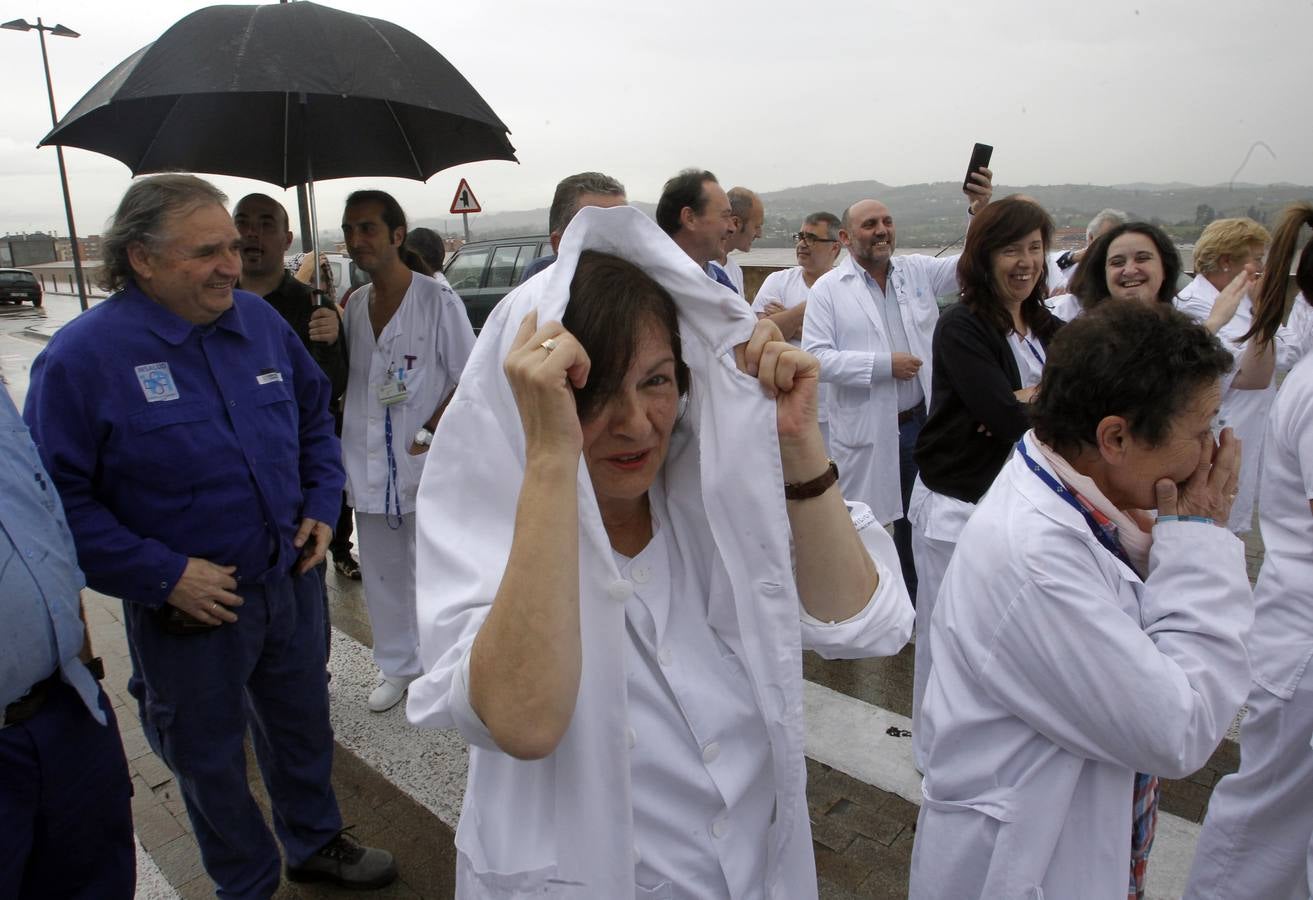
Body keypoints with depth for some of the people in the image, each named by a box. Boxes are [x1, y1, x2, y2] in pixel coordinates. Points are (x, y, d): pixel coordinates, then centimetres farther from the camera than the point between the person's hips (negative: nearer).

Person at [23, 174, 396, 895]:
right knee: (210, 760, 18)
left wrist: (321, 505, 0)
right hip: (188, 608, -4)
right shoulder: (82, 356, -17)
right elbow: (56, 497, -17)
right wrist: (163, 575, -20)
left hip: (293, 582, 5)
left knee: (304, 728, 23)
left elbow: (315, 416, 12)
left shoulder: (259, 320, -2)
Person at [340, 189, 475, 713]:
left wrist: (429, 434, -17)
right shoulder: (352, 306, 9)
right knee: (382, 573, 15)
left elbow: (470, 379, -9)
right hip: (367, 464, 6)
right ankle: (397, 667, 32)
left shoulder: (437, 300, -8)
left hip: (426, 463, -5)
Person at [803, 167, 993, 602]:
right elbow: (815, 356, -13)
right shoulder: (828, 289, -4)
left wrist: (982, 212, -12)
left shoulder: (918, 271, 8)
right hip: (866, 434, -4)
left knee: (917, 529, 17)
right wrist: (884, 365, -16)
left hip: (922, 424, 4)